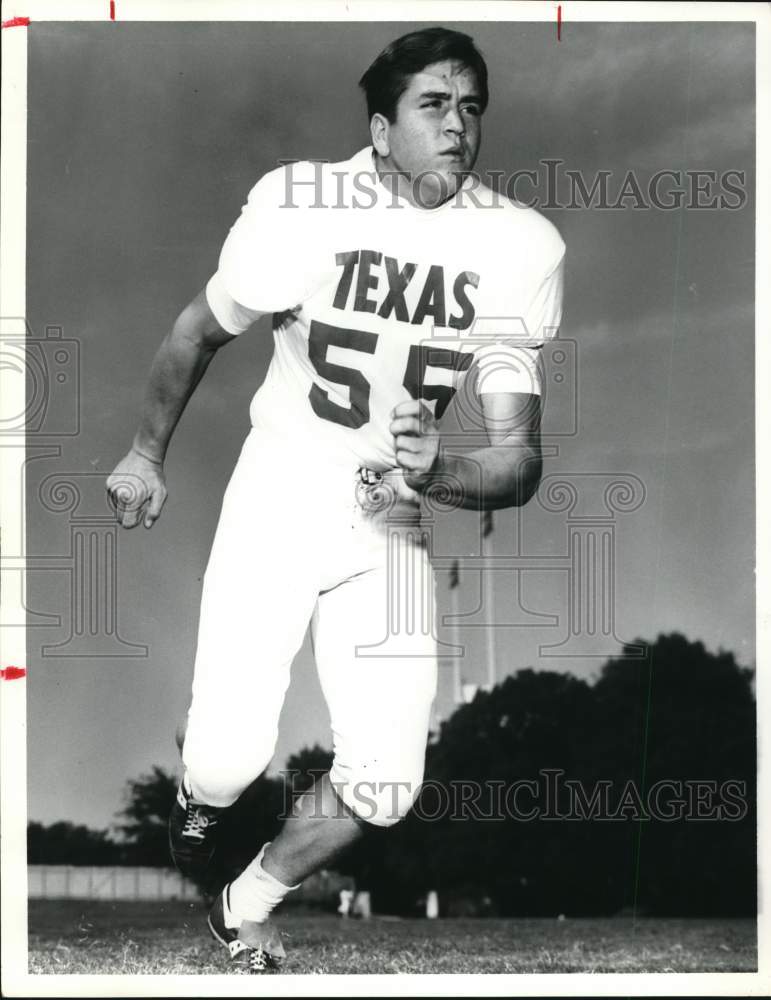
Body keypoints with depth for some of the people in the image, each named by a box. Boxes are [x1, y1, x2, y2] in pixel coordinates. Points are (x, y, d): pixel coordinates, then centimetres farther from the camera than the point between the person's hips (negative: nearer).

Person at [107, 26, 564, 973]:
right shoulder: (299, 211, -18)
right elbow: (197, 334, 2)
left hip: (389, 523, 2)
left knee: (383, 781, -6)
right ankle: (197, 800, 29)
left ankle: (248, 908, 24)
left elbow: (521, 459, -13)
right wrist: (145, 456, 14)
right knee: (226, 760, -11)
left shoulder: (518, 251, -13)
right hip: (276, 501, -2)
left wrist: (435, 469, -35)